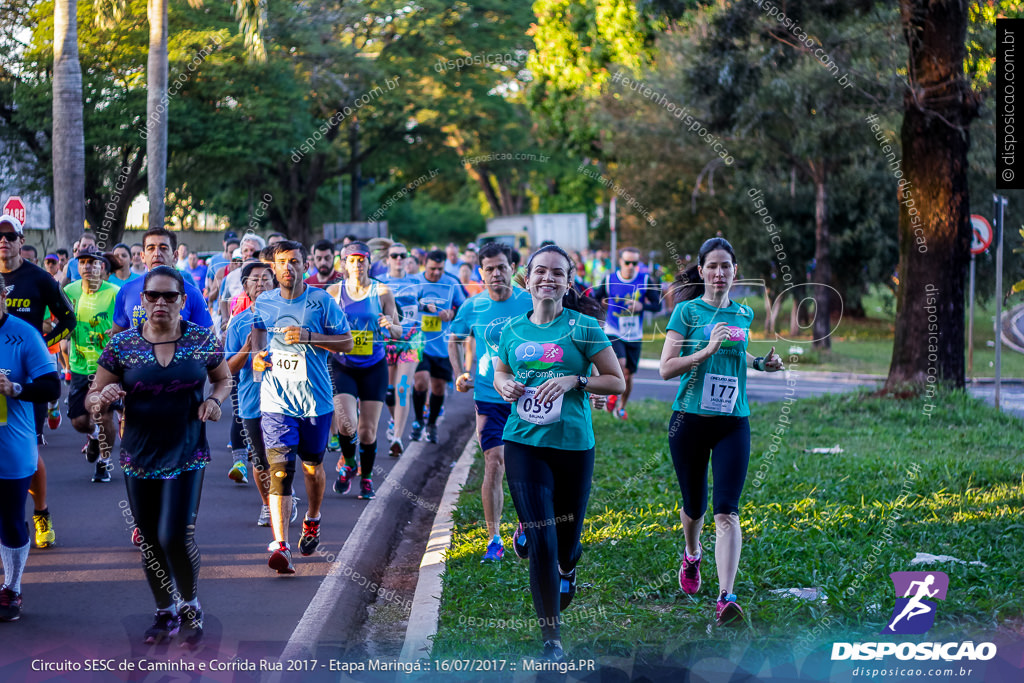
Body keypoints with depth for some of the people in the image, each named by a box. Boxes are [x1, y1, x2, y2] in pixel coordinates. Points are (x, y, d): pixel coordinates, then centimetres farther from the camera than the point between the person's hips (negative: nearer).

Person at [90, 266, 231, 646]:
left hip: (187, 454, -2)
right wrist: (104, 397, -21)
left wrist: (215, 399, -8)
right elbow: (92, 399, 2)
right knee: (149, 542, 9)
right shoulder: (122, 345, -3)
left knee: (175, 536, -13)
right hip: (140, 455, 2)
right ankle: (165, 613, 30)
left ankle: (190, 605, 14)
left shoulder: (202, 340, -3)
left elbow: (223, 379, 14)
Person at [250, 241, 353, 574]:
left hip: (316, 401, 0)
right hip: (276, 401, 0)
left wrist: (309, 337, -17)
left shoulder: (321, 301, -5)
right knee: (279, 470, -13)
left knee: (312, 467, 15)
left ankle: (312, 520, 44)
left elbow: (347, 342, -3)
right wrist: (257, 354, 4)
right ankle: (280, 546, -21)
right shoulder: (263, 303, 4)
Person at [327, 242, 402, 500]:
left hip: (374, 367, 0)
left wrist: (390, 325, -19)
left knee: (368, 430, 2)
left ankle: (366, 478, 23)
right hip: (343, 366, 0)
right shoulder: (334, 292, 1)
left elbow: (398, 333, 3)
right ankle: (347, 462, 14)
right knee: (345, 423, -17)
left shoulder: (381, 292, 0)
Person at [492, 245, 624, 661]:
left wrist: (575, 381, -16)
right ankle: (551, 637, -2)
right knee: (540, 541, -9)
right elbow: (500, 374, 24)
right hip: (524, 443, 1)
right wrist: (504, 385, 0)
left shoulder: (583, 327, -3)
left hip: (573, 444, -1)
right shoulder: (513, 330, 7)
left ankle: (567, 569, 52)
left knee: (567, 540, 12)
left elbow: (616, 381, -1)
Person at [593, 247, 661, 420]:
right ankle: (614, 394, -1)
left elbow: (657, 305, -3)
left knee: (629, 373, 8)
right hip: (613, 333, -2)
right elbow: (595, 298, 10)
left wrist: (642, 306, -20)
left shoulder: (645, 280, -4)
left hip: (635, 336, 2)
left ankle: (621, 407, 30)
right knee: (620, 363, -26)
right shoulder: (609, 280, -5)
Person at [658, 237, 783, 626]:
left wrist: (760, 363, 9)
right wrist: (708, 350, -21)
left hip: (733, 423, 1)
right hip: (690, 420, -1)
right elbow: (666, 368, -10)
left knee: (727, 513, -12)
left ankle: (725, 598, -20)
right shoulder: (687, 311, -3)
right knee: (694, 506, 11)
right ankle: (692, 556, 46)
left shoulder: (743, 314, 9)